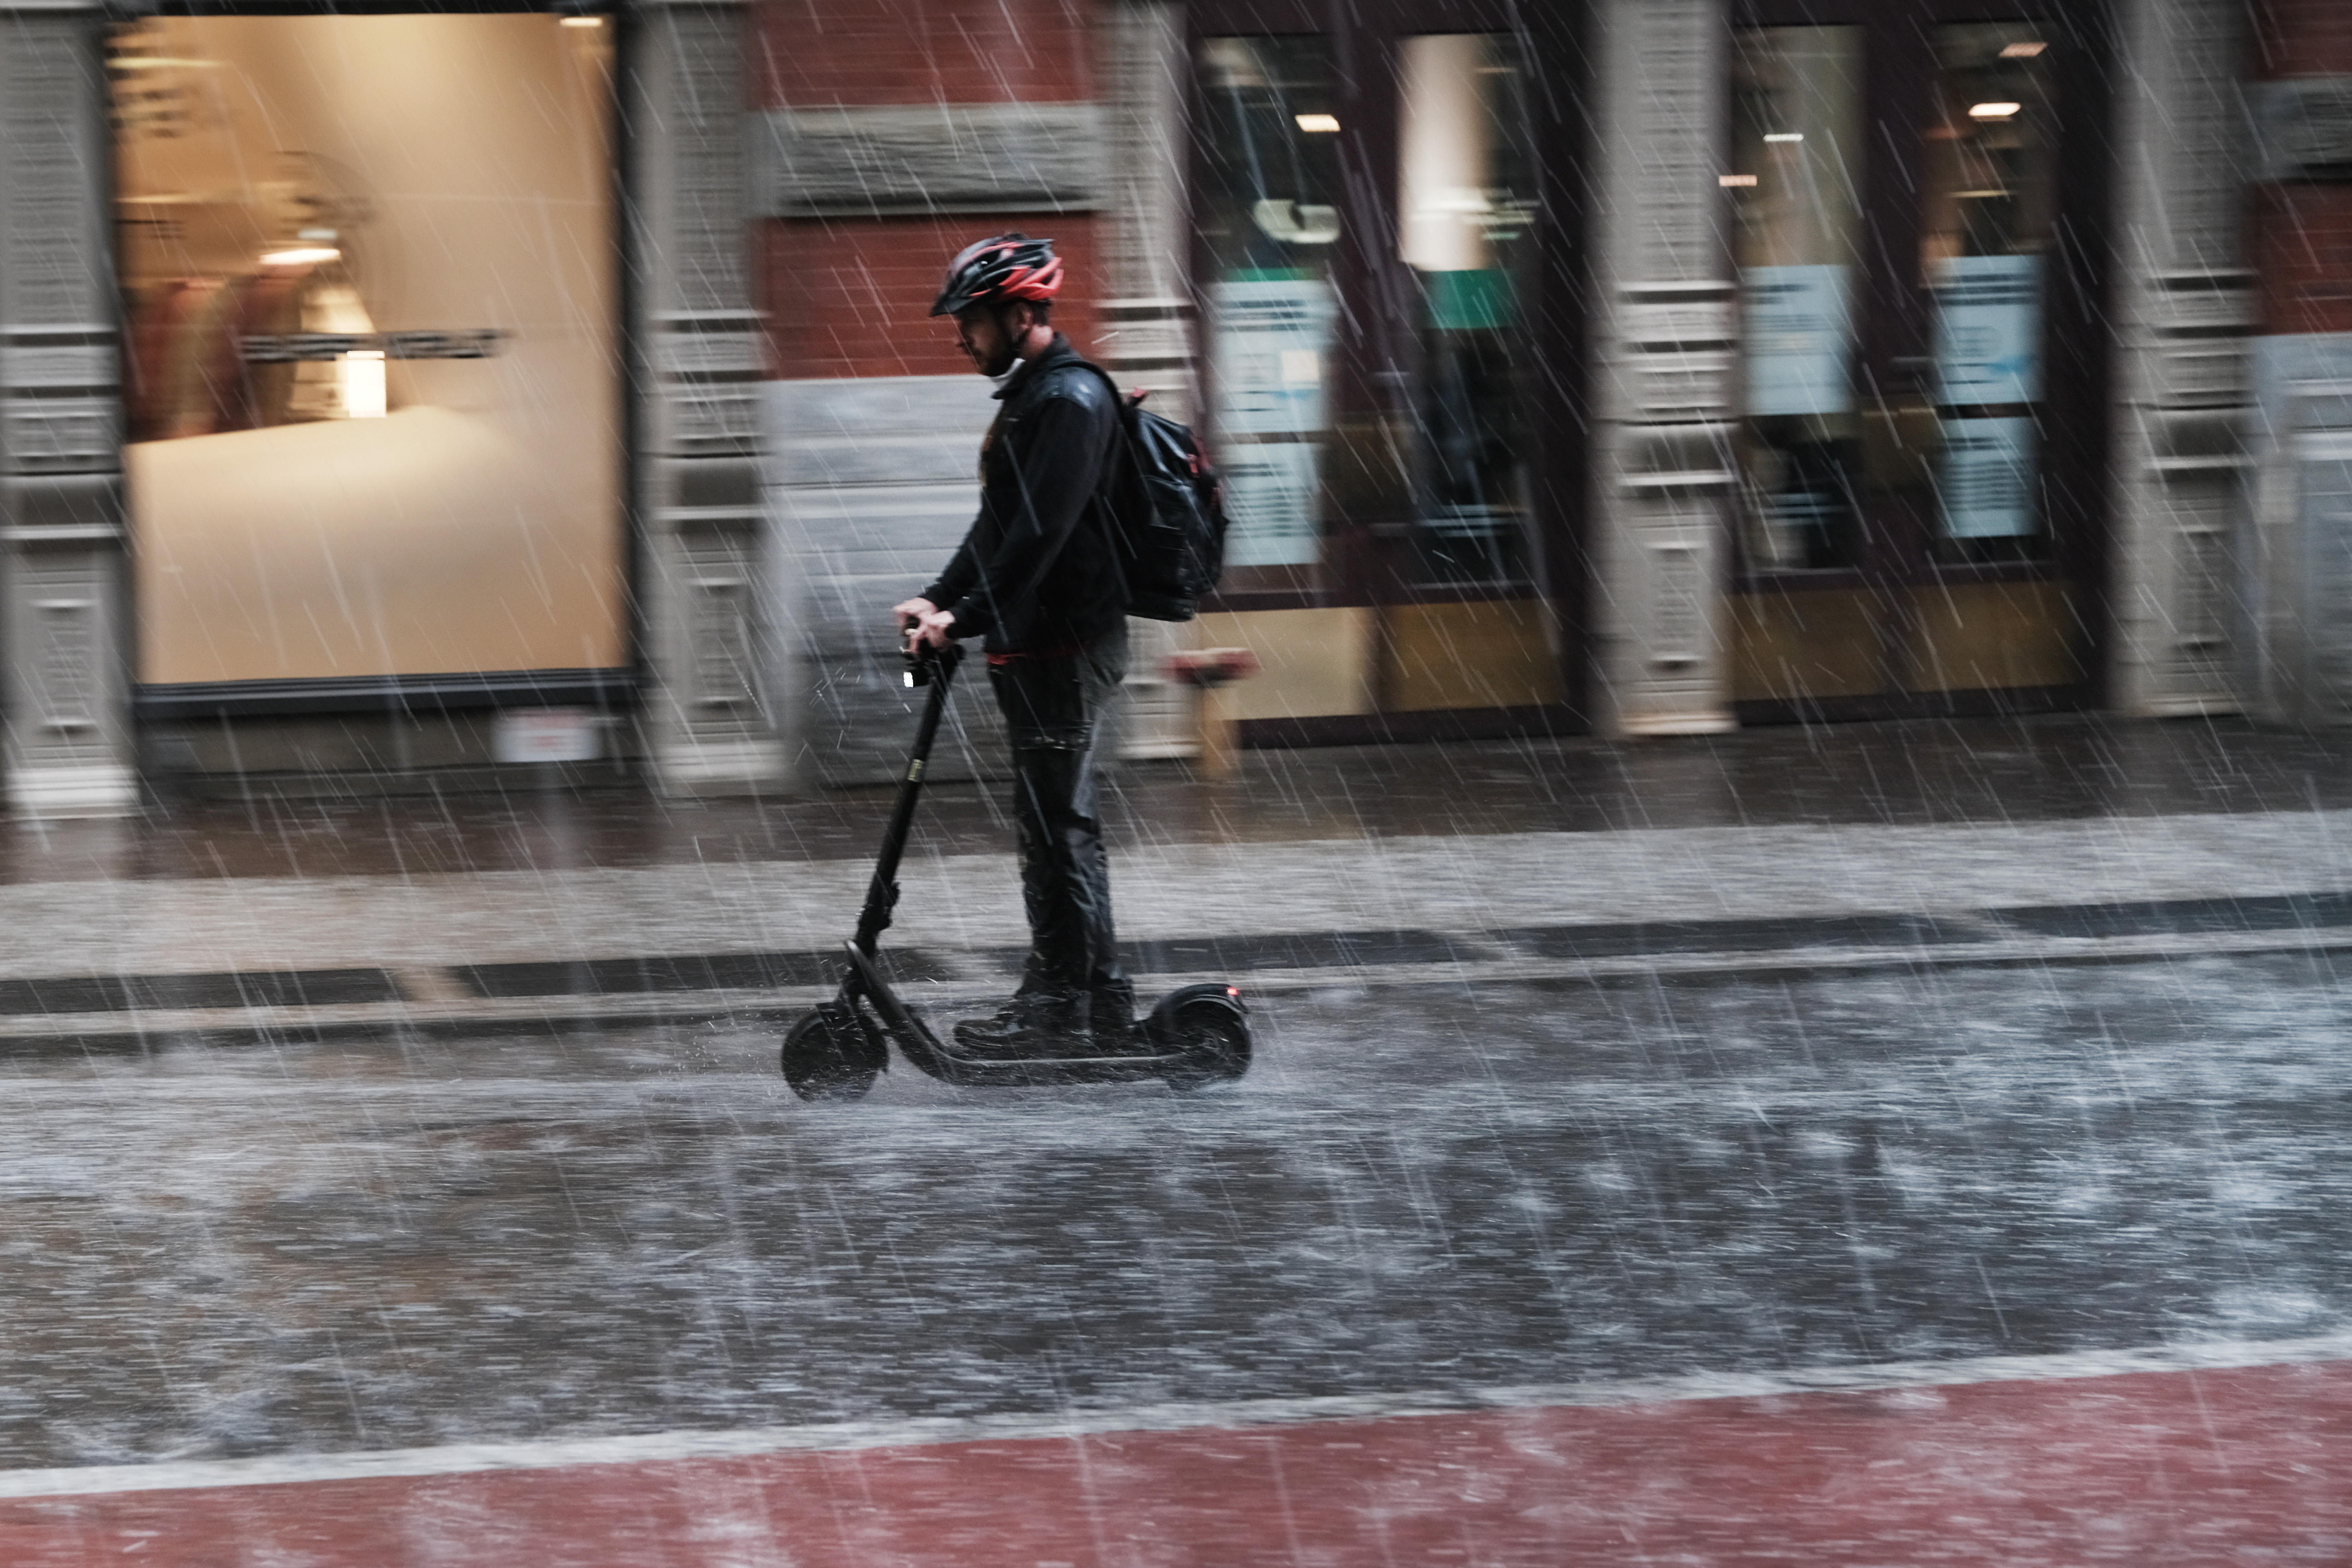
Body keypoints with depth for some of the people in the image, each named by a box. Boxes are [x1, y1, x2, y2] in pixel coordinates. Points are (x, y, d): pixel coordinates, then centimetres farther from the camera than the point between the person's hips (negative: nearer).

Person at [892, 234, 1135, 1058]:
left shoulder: (1070, 401, -15)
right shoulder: (1028, 394, 17)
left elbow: (1040, 534, -23)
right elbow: (999, 524, 23)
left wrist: (964, 618, -22)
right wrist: (940, 599, 14)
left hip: (1064, 648, -11)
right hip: (1036, 647, 11)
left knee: (1055, 826, -8)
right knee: (1063, 826, 13)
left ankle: (1058, 1010, -6)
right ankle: (1101, 1004, 18)